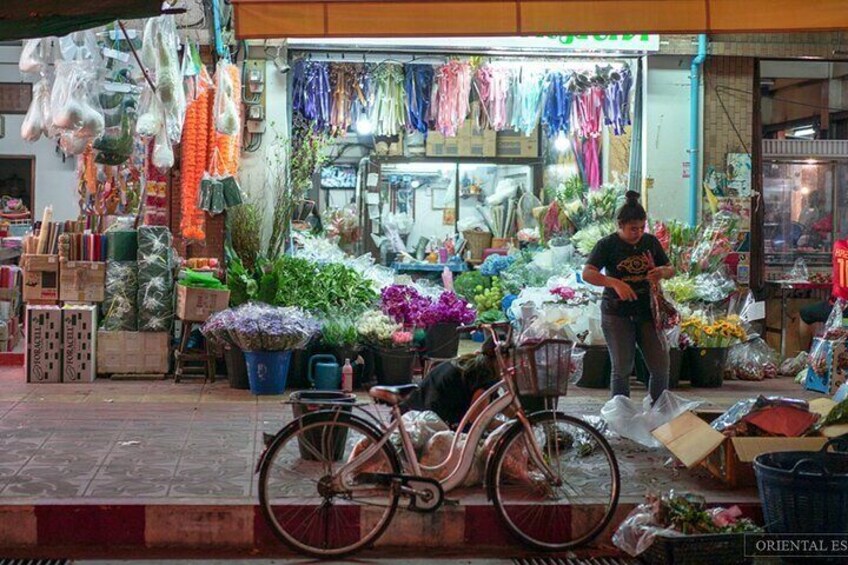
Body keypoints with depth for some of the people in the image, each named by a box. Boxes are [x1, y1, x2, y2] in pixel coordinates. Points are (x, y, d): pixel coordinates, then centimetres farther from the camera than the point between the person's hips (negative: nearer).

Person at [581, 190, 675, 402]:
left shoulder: (651, 242, 7)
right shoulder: (608, 245, -6)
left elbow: (671, 270, 17)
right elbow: (587, 273, -17)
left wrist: (663, 272, -9)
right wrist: (615, 283, -33)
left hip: (647, 311, 4)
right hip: (617, 314, -4)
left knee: (661, 366, 1)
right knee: (622, 368, -1)